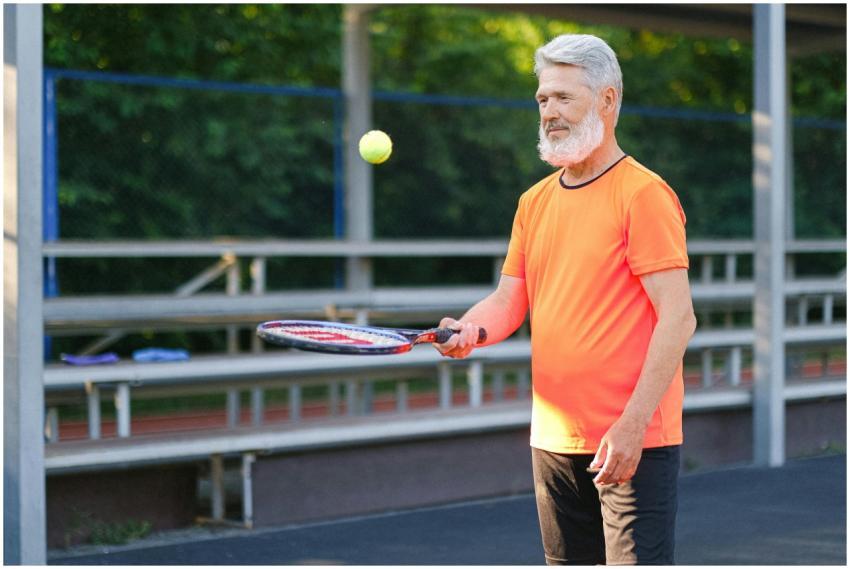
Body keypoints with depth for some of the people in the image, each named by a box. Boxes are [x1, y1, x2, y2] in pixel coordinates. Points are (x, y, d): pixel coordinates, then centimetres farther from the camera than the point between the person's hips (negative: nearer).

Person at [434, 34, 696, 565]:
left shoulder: (643, 194, -9)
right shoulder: (534, 202, 14)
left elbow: (678, 317, -15)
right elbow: (510, 300, 14)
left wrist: (632, 425, -21)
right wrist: (471, 329, -10)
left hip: (633, 442, -7)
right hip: (553, 439, 7)